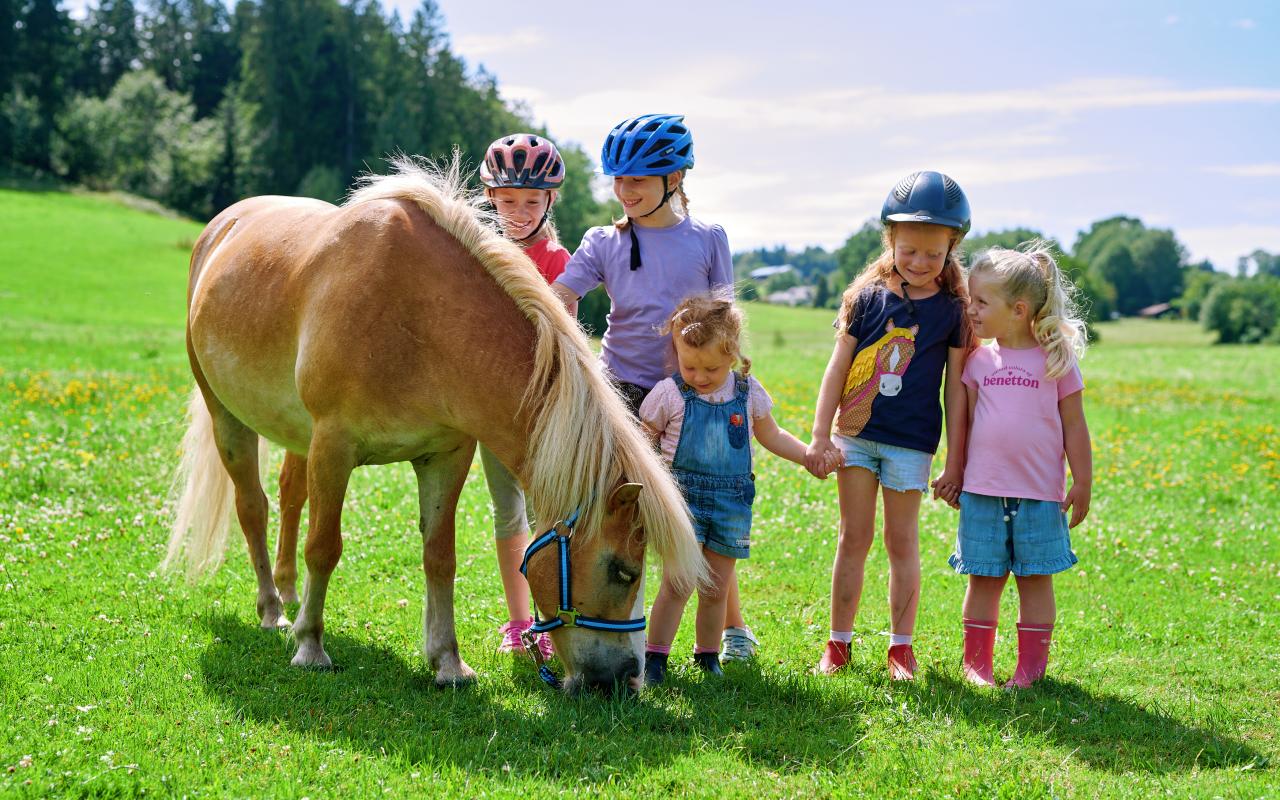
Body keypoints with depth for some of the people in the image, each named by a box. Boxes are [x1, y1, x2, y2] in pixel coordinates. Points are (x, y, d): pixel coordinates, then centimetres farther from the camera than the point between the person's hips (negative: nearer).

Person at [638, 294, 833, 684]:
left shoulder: (748, 392, 4)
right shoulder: (669, 394, -5)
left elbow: (771, 436, 18)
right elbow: (644, 442, 5)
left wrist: (812, 456, 10)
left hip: (732, 502, 3)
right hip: (683, 497, -3)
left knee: (716, 589, 9)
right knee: (678, 583, -10)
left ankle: (708, 655, 25)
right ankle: (654, 657, 0)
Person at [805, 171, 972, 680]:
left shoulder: (953, 309, -3)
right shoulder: (867, 295, 0)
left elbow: (956, 387, 0)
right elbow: (838, 367, 3)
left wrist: (955, 460, 0)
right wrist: (819, 437, 0)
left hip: (911, 442, -1)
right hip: (856, 433, 1)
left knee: (902, 542, 5)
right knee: (854, 537, 6)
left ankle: (901, 646, 15)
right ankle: (838, 642, 13)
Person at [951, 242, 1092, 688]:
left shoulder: (1055, 359, -2)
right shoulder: (979, 360, 6)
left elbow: (1074, 426, 2)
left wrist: (1082, 483, 1)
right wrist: (955, 475, 15)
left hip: (1040, 493, -2)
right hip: (982, 490, 2)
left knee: (1036, 578, 5)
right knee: (983, 578, 6)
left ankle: (1031, 665, 14)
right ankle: (976, 662, 16)